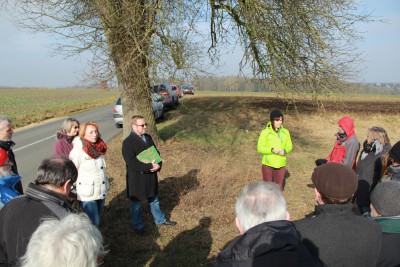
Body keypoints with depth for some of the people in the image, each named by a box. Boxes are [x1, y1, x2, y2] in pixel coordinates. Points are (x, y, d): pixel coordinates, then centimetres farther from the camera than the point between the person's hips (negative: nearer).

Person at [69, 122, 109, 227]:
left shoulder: (100, 147, 6)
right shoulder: (78, 150, -15)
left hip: (102, 191, 7)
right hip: (88, 194, -7)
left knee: (97, 219, 18)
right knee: (93, 222, -7)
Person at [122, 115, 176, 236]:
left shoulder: (148, 138, 4)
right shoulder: (128, 142, -19)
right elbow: (131, 163, -26)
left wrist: (158, 165, -12)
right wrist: (149, 166, -27)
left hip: (151, 176, 7)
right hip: (136, 179, -6)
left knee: (154, 200, 23)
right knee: (136, 204, 13)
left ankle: (160, 219, 42)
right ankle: (138, 226, 31)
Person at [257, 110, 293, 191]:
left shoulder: (285, 132, -1)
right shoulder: (265, 132, -13)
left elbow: (289, 146, 7)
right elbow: (260, 148, -11)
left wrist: (284, 151, -16)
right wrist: (272, 150, -26)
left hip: (281, 164, 3)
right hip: (268, 164, -3)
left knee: (279, 187, 13)